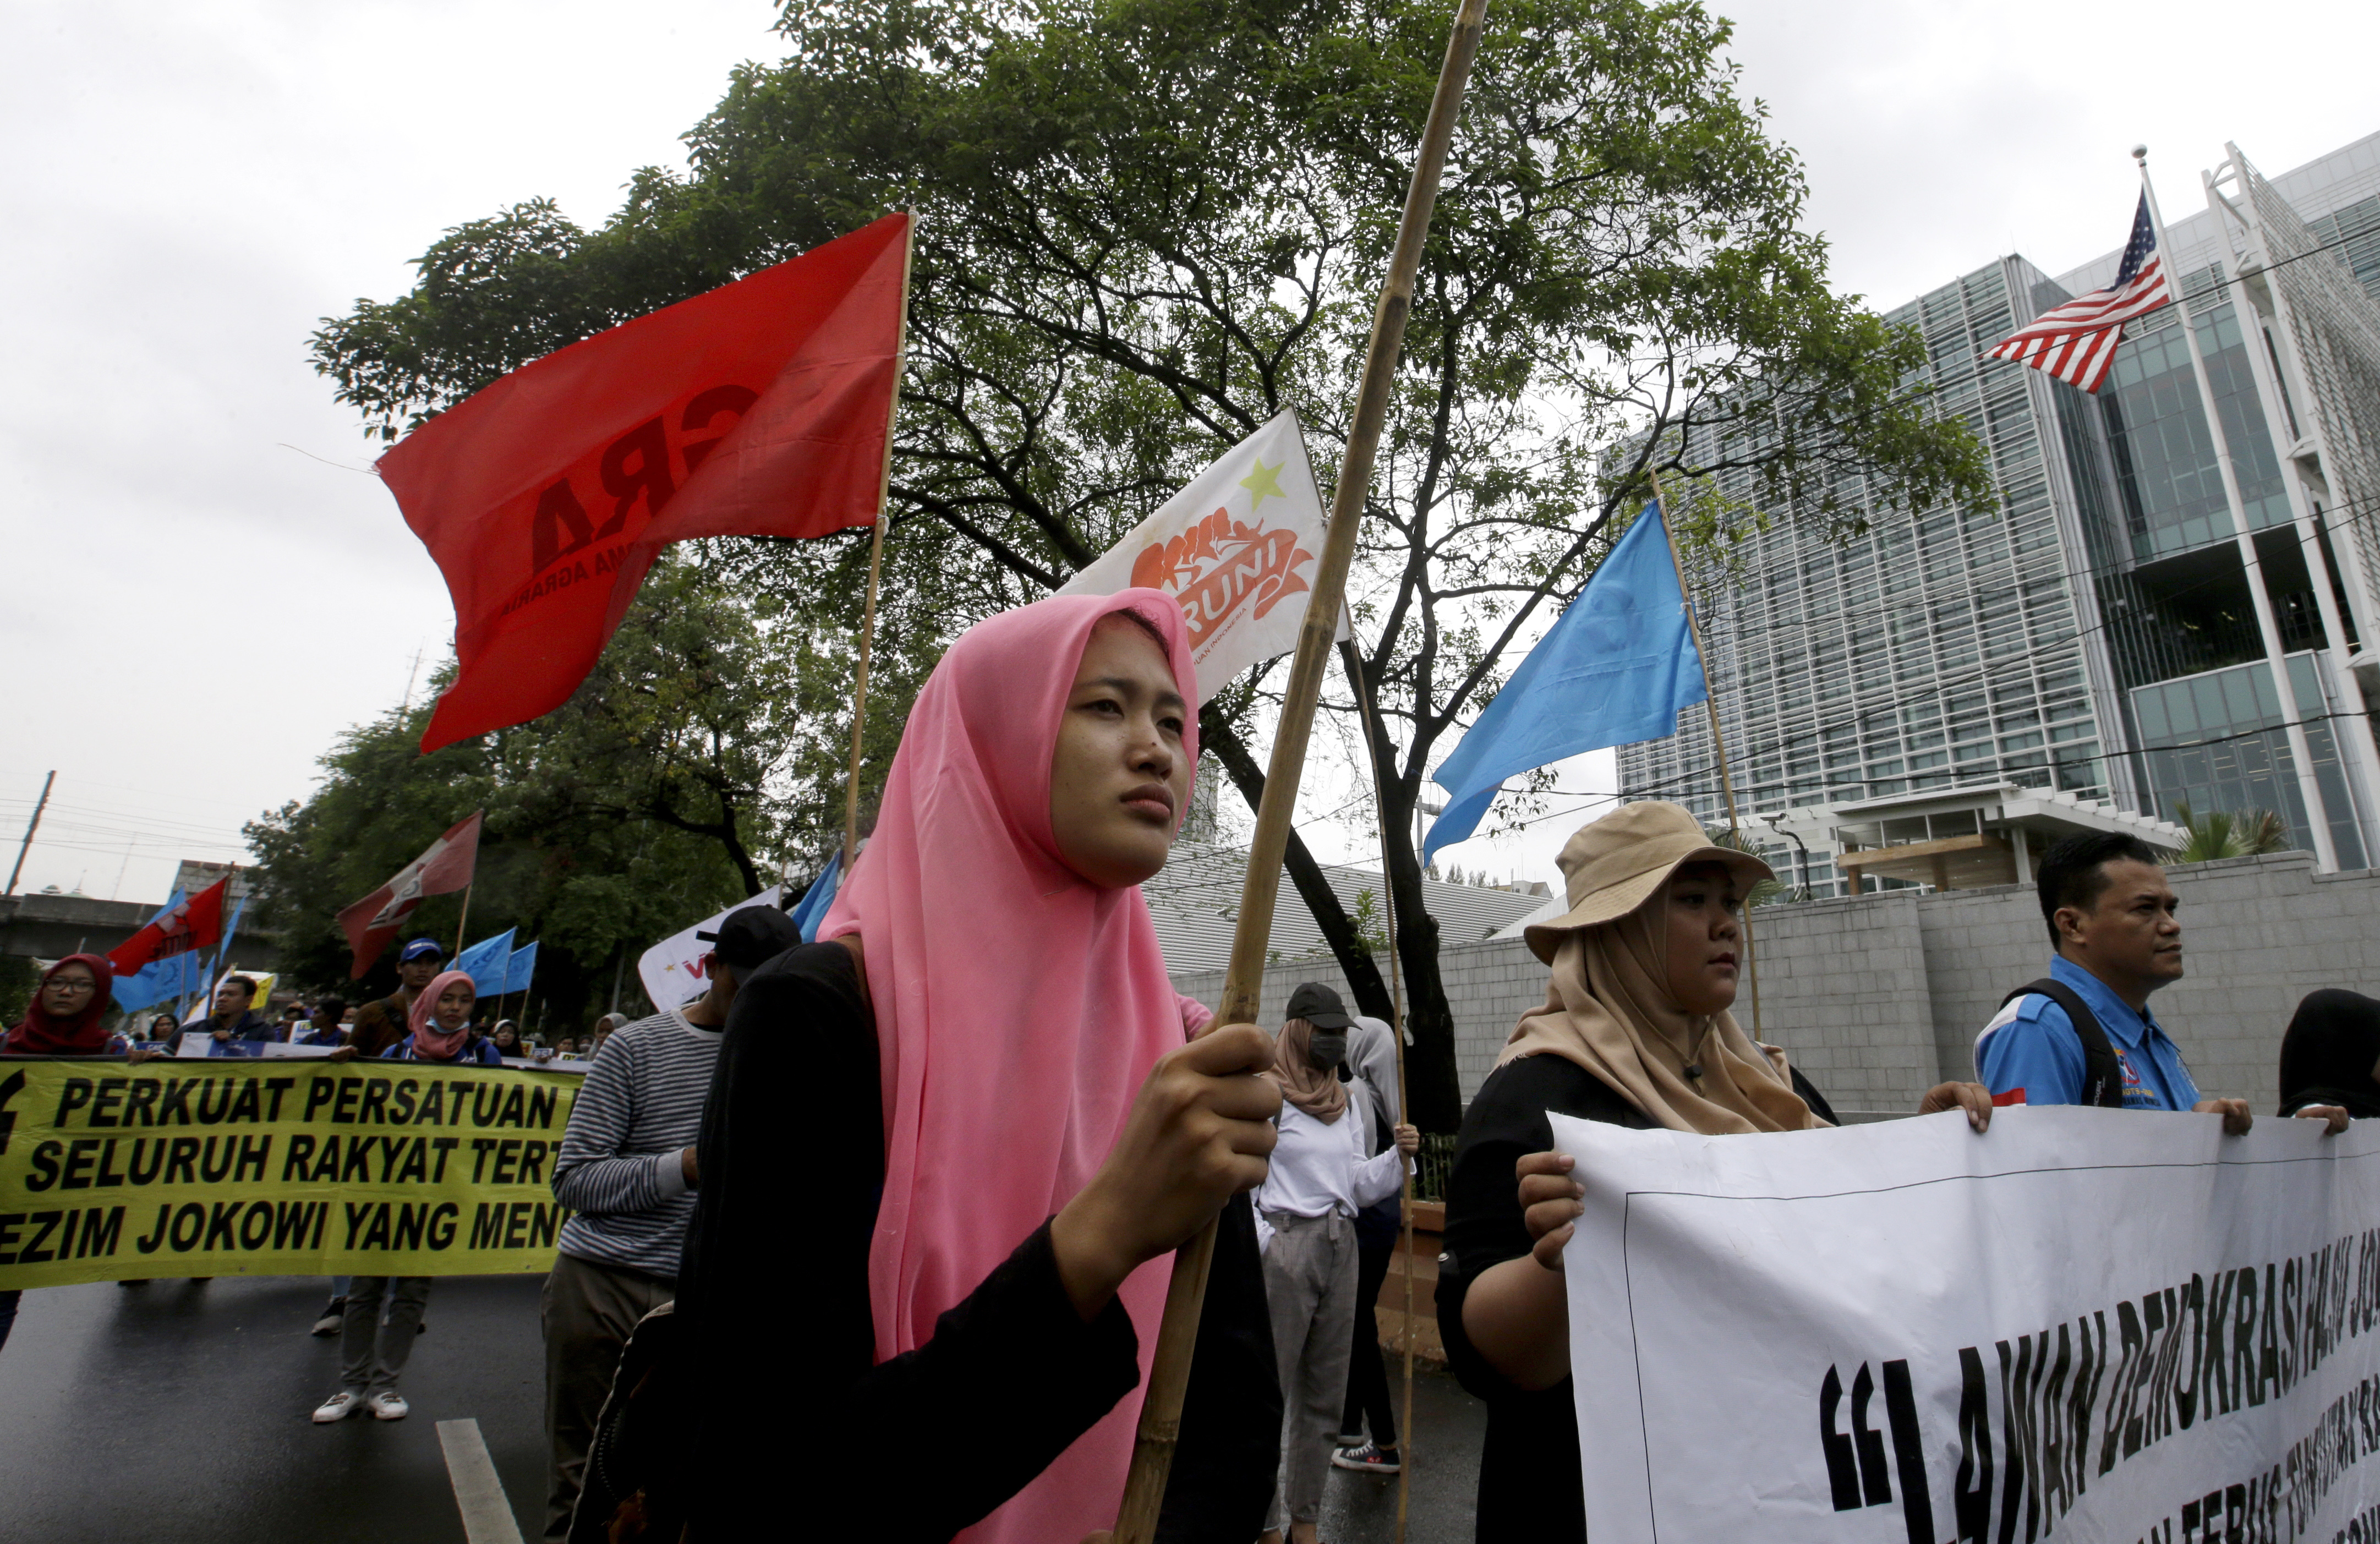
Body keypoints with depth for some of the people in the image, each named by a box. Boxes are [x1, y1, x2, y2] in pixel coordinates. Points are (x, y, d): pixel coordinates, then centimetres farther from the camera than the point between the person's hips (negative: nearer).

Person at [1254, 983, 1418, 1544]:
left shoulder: (1349, 1097, 11)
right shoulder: (1268, 1092, -8)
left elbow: (1360, 1186, 12)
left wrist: (1398, 1156, -4)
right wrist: (1258, 1249, -14)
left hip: (1340, 1246, 7)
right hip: (1284, 1246, -6)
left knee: (1324, 1396, 15)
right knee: (1271, 1391, 1)